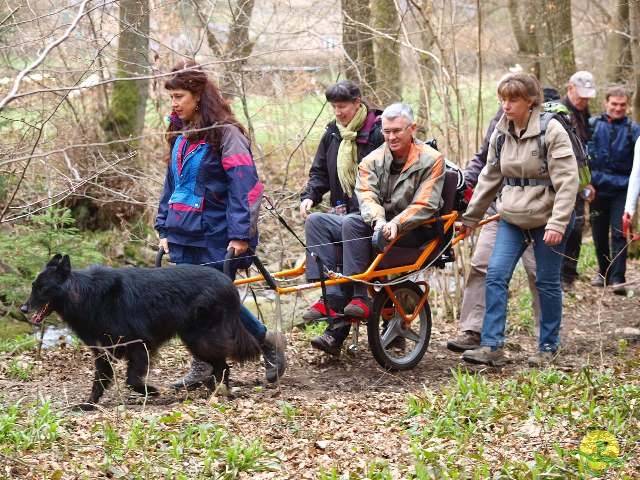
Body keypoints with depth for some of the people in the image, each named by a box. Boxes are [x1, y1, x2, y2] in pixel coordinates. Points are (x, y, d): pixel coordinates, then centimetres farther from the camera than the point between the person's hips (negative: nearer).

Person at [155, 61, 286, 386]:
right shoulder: (180, 136, 14)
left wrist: (239, 234, -21)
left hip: (215, 237, -7)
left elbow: (242, 185, -16)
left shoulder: (225, 133, -11)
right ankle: (201, 368, 13)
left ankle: (268, 342, 18)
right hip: (183, 235, 7)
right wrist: (164, 228, 13)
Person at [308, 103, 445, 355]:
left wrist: (396, 223, -27)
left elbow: (425, 205, -11)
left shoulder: (431, 160, -1)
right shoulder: (372, 161, 10)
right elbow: (367, 195, -6)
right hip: (378, 224, 6)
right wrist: (378, 220, -27)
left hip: (414, 230, -6)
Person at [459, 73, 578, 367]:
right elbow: (489, 178, 16)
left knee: (547, 283, 4)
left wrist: (557, 224, -22)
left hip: (547, 219, -5)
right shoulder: (501, 134, 5)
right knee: (495, 276, -7)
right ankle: (492, 346, -7)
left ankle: (548, 348, 18)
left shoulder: (551, 131, -13)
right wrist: (471, 216, 18)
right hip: (512, 219, 5)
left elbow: (567, 180, -16)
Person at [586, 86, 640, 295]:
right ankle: (604, 272, 26)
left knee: (619, 234, -8)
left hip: (622, 189, -2)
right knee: (599, 234, 10)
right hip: (597, 189, 2)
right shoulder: (592, 125, 3)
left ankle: (618, 278, -7)